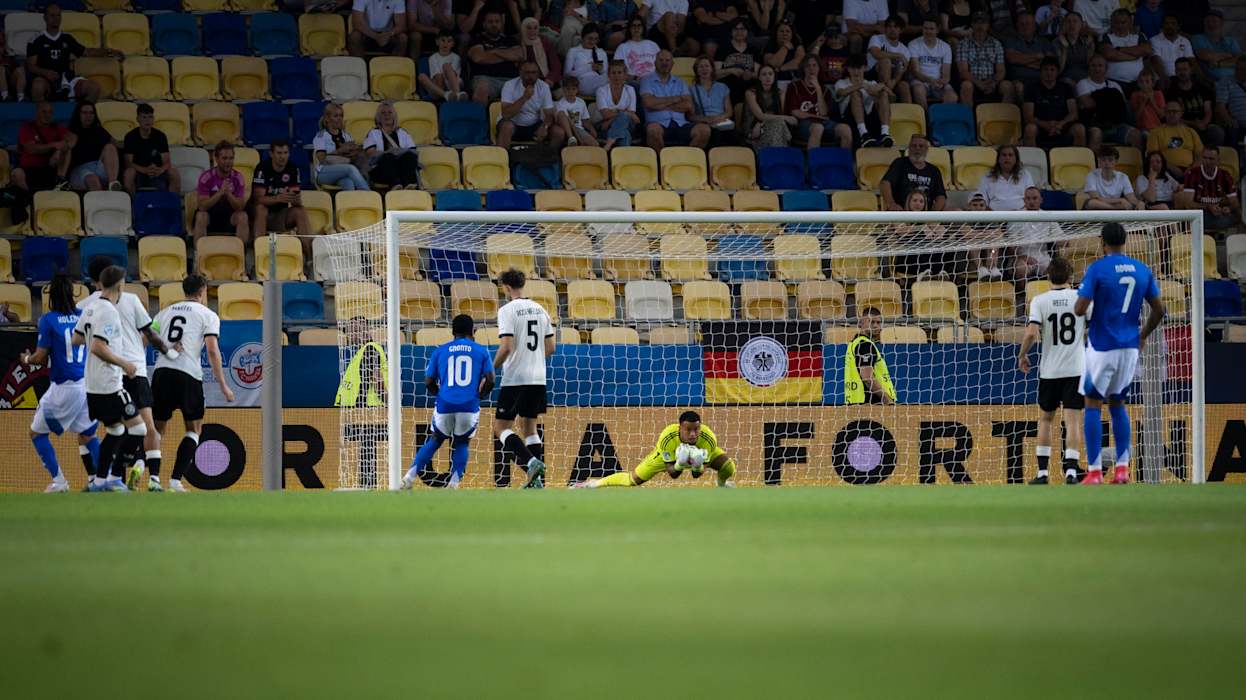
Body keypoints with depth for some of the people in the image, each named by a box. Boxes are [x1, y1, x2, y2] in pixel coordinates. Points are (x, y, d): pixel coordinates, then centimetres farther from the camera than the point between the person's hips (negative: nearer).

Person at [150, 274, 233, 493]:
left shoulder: (165, 313, 21)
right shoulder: (207, 315, 7)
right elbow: (212, 350, -4)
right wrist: (223, 385, -2)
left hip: (161, 372, 4)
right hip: (188, 375, -4)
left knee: (157, 428, 16)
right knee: (194, 429, 11)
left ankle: (153, 477, -1)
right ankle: (176, 480, -2)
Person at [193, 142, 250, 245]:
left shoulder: (237, 177, -7)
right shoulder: (206, 176, -13)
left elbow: (240, 207, -13)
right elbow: (202, 206, -22)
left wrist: (228, 193, -33)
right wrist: (220, 193, -36)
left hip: (230, 215, 2)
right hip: (210, 214, -2)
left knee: (242, 216, -26)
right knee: (201, 216, -33)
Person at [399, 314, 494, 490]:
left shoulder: (440, 351, 11)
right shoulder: (481, 351, 8)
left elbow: (428, 382, 10)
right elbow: (489, 380, 3)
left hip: (444, 405, 1)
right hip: (469, 406, -1)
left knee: (434, 442, 19)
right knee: (461, 444, 19)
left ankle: (410, 477, 9)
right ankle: (454, 483, 4)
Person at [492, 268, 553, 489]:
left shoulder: (507, 310, -10)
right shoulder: (539, 310, 10)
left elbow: (506, 347, -18)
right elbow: (550, 348, 12)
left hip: (515, 379, -7)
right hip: (537, 379, 7)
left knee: (501, 427, -1)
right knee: (529, 427, 16)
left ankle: (531, 462, -21)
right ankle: (537, 478, 8)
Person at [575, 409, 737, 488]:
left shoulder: (708, 438, -40)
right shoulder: (667, 437, -43)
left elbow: (698, 475, -28)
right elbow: (672, 474, -32)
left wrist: (698, 466, -51)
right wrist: (679, 465, -54)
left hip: (700, 454, 1)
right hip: (670, 455, -1)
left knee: (728, 467, -15)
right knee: (634, 479, -1)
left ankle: (722, 483, 25)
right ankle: (594, 483, 22)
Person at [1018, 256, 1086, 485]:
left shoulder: (1040, 301, -4)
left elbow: (1031, 333, -14)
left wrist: (1022, 355, 3)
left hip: (1049, 370, 0)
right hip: (1076, 369, 0)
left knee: (1045, 419, 14)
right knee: (1072, 420, -1)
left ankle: (1042, 473, 12)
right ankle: (1071, 471, -13)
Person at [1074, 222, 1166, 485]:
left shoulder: (1097, 269, -10)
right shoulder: (1143, 270, 5)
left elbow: (1080, 309, -15)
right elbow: (1159, 310, 8)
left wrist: (1077, 308, 9)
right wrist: (1143, 336, 22)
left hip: (1102, 347, -5)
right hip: (1130, 347, 5)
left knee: (1093, 405, 3)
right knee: (1118, 404, 17)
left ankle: (1094, 471, -3)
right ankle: (1122, 468, 8)